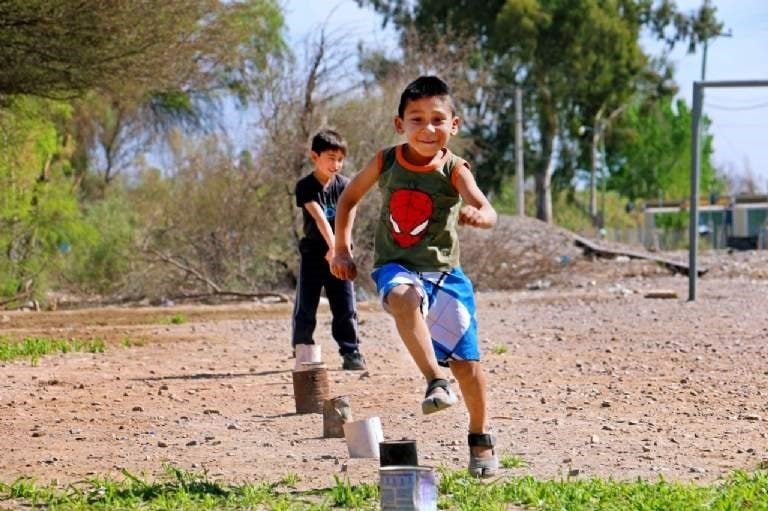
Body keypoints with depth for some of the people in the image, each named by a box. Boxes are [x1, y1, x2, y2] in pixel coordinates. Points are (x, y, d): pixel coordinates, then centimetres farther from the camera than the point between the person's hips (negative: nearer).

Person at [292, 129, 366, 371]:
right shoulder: (305, 186, -9)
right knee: (305, 306, 0)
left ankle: (351, 352, 2)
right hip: (313, 253, -2)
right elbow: (319, 216, -24)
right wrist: (332, 245, -37)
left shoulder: (344, 185, -1)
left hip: (338, 253, 2)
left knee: (346, 305, -3)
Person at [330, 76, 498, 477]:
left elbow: (488, 213, -28)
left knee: (466, 361, 2)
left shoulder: (453, 170, -12)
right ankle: (435, 383, -43)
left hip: (443, 270, 0)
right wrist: (342, 249, 5)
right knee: (404, 297, -38)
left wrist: (478, 214, -52)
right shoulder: (386, 162, -5)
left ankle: (480, 438, 23)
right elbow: (349, 198, 12)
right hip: (396, 267, 0)